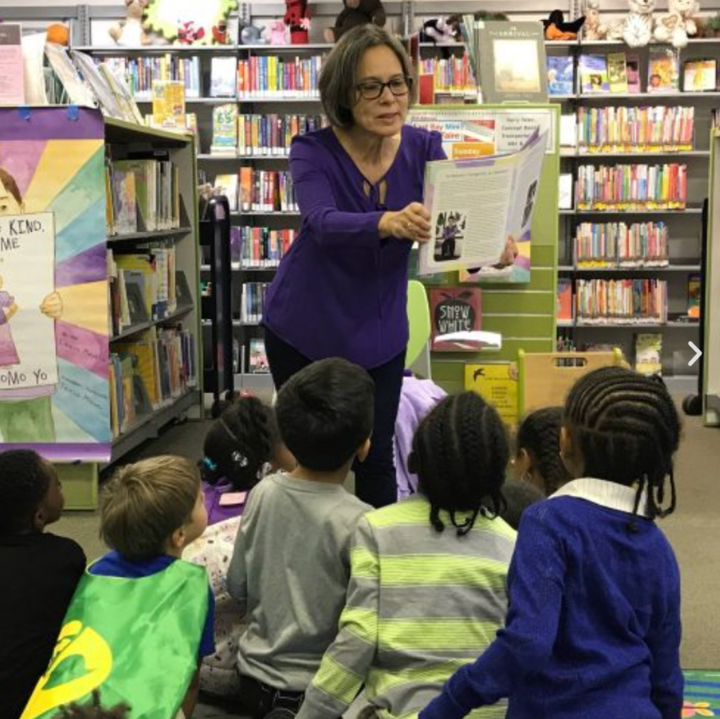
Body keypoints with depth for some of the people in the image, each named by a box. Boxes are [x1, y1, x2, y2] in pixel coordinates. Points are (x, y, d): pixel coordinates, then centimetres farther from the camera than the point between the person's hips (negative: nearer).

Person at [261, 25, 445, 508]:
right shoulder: (313, 151, -18)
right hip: (305, 329, -2)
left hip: (380, 333, 2)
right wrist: (388, 222, -57)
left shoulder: (423, 148, -9)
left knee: (376, 455, 8)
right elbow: (323, 223, -36)